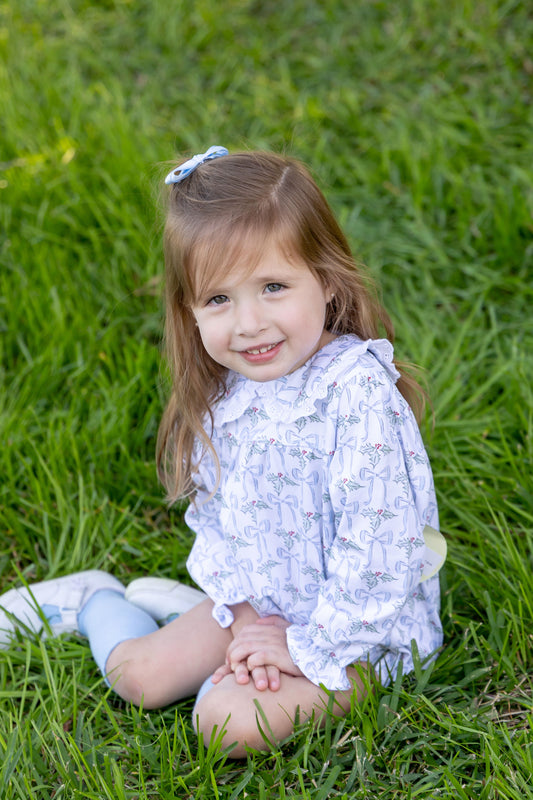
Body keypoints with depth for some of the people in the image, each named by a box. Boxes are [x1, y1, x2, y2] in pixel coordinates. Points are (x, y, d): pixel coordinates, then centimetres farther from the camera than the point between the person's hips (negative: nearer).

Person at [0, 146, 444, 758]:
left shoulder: (361, 396, -30)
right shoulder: (225, 393, -6)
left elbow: (376, 546, -28)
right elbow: (215, 516, 5)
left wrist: (311, 646, -21)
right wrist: (245, 615, -7)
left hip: (359, 630, -6)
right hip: (258, 602, 6)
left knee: (230, 722, -24)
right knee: (137, 675, 5)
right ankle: (93, 599, 33)